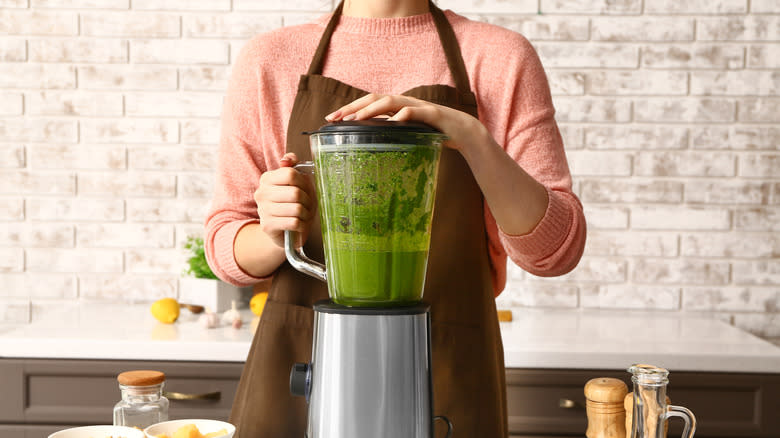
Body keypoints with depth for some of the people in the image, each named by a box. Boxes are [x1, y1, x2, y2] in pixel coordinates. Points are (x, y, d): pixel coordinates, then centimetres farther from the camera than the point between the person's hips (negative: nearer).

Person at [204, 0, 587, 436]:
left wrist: (474, 138, -22)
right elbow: (224, 243, 6)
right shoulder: (268, 60, 2)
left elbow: (556, 251, -8)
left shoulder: (501, 58, -1)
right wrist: (275, 237, -16)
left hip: (446, 371, -1)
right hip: (299, 362, 1)